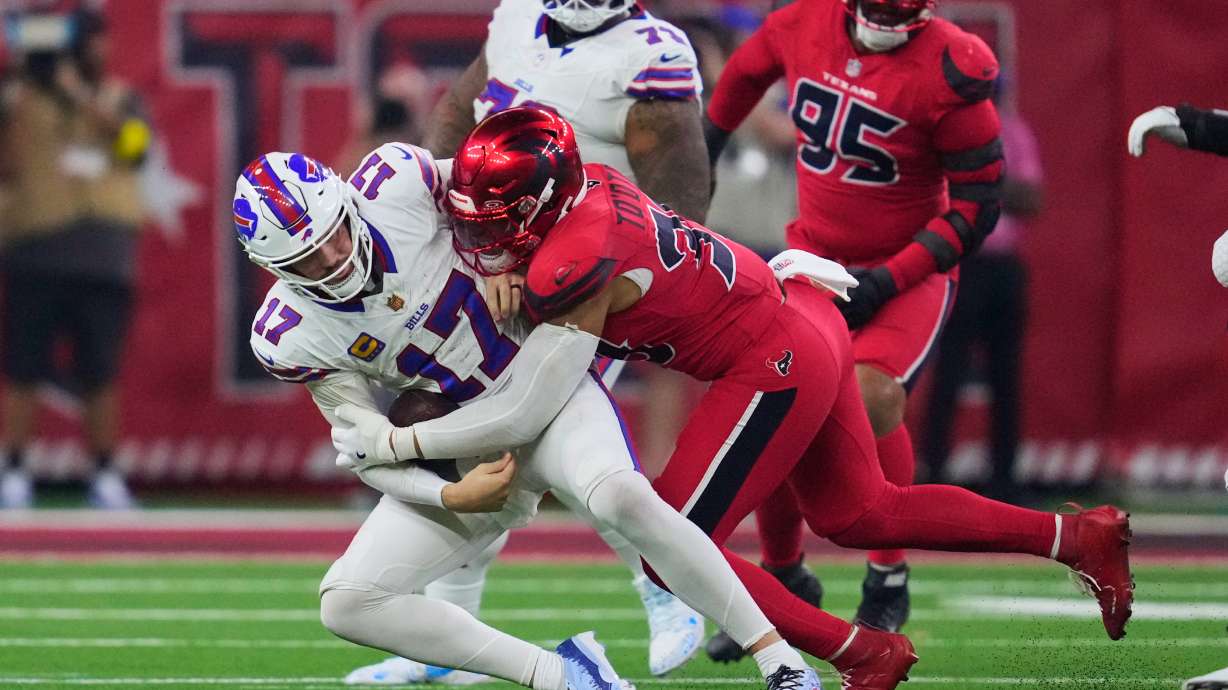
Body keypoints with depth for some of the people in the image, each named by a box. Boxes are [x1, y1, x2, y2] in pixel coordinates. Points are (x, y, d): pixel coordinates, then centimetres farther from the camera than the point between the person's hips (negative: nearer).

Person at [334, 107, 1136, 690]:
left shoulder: (574, 266, -27)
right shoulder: (584, 185, -5)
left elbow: (521, 417, -22)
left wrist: (393, 442, -17)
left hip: (775, 370, -9)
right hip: (805, 321, 9)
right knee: (860, 516, 23)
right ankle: (1079, 537, 31)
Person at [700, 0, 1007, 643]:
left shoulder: (950, 71, -22)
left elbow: (977, 204, -16)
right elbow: (746, 72, 17)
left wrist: (888, 280, -22)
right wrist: (701, 149, 30)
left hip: (906, 269, -5)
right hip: (814, 255, 5)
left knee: (871, 397, -27)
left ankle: (887, 582, -7)